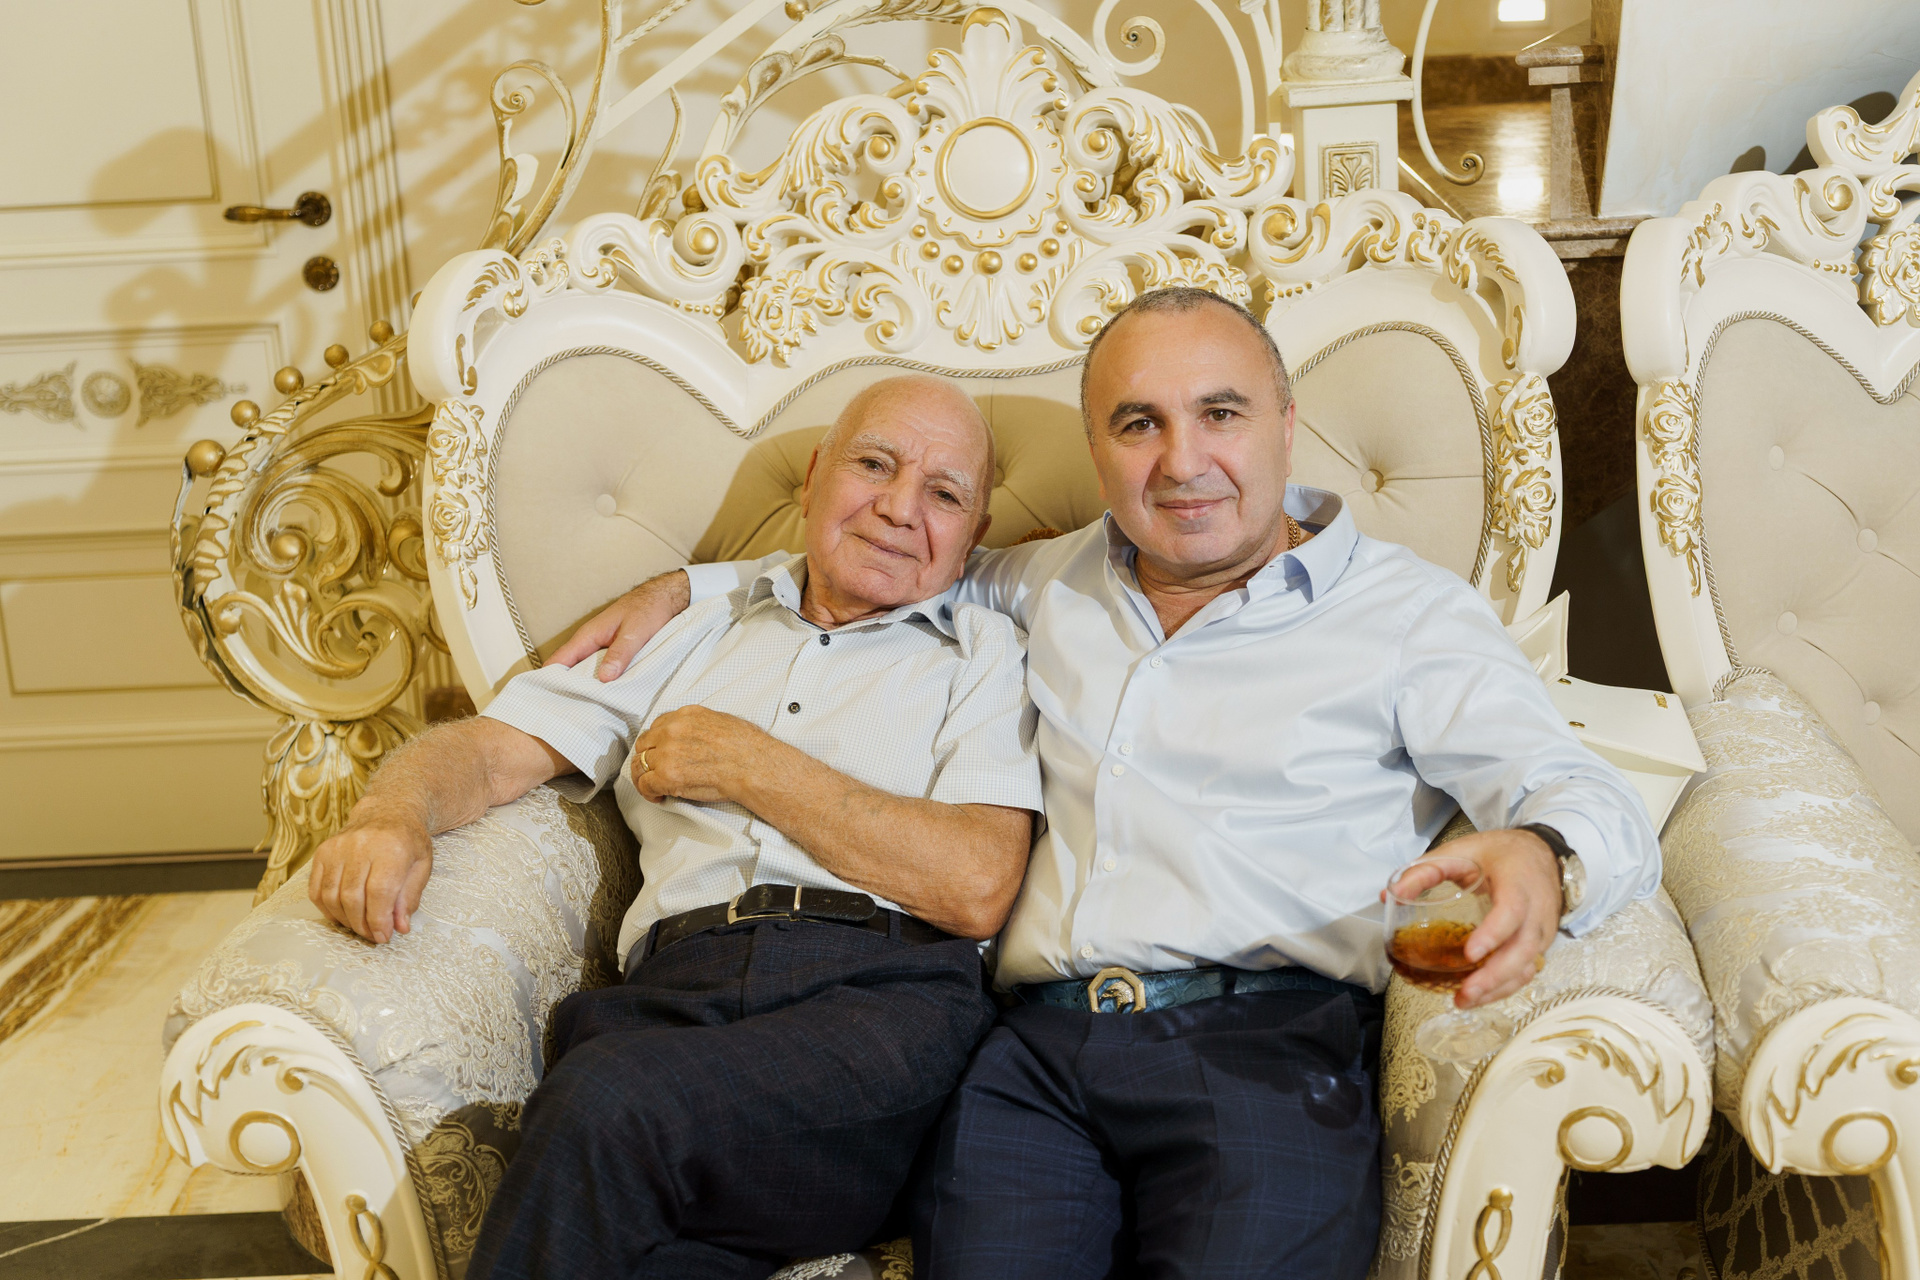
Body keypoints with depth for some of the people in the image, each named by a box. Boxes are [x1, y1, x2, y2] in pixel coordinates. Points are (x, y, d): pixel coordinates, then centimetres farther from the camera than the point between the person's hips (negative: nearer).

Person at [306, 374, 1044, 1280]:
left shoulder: (986, 653, 16)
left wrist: (748, 764, 2)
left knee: (609, 1105, -31)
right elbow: (486, 752, 20)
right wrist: (394, 816, -5)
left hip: (885, 998, -1)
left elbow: (977, 885, -1)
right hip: (675, 991, 1)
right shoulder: (688, 635, 27)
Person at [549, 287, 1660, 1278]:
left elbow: (1595, 802, 1)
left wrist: (1537, 856, -24)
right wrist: (688, 587, 34)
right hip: (1038, 1047, 3)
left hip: (1269, 1046, -2)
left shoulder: (1409, 612, 9)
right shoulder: (1061, 581, 22)